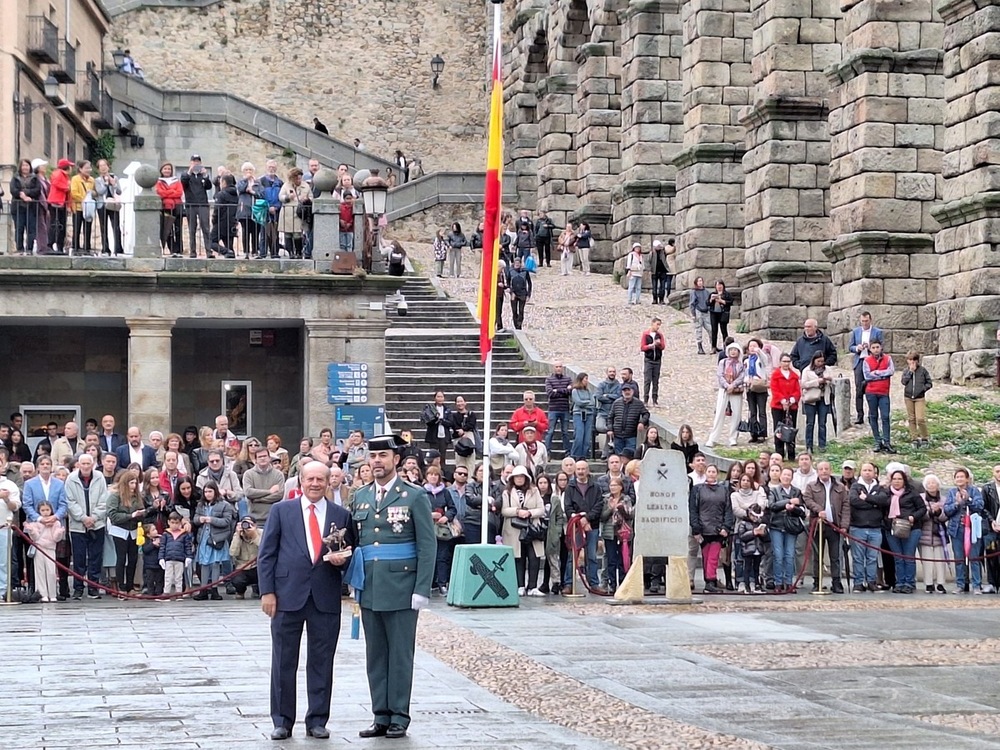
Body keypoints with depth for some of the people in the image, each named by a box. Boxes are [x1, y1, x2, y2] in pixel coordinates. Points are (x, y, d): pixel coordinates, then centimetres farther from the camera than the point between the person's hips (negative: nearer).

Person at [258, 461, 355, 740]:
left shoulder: (341, 515, 9)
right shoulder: (281, 511, 5)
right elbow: (267, 553, 3)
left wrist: (342, 559, -8)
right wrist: (267, 591, -5)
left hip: (326, 598, 1)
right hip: (288, 594, -1)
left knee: (322, 662, 5)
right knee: (284, 662, 3)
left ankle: (317, 721, 13)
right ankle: (282, 721, 11)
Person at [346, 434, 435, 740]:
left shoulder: (415, 496, -4)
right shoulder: (360, 497, 11)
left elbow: (427, 546, -6)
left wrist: (422, 590, -11)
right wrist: (354, 581, 6)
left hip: (401, 589, -5)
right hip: (369, 589, 5)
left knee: (400, 655, 1)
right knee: (375, 655, 8)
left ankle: (399, 718, 8)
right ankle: (381, 717, 14)